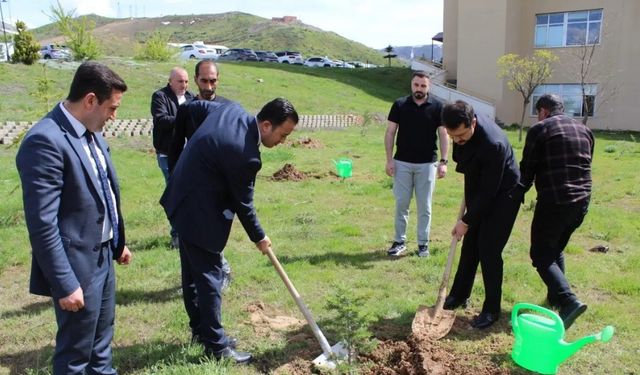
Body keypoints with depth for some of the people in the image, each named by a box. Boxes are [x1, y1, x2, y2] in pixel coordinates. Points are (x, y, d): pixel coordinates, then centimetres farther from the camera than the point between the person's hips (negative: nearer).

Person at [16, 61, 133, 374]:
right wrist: (65, 284, -21)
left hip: (103, 255, 8)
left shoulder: (92, 133, 5)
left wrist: (118, 243, 19)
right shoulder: (45, 141, -23)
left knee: (101, 341, 25)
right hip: (77, 264, -8)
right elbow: (42, 225, -24)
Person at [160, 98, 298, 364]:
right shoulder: (244, 155, -28)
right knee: (209, 275, 1)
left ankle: (200, 329, 34)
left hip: (183, 199, 10)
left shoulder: (232, 109, -4)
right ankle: (216, 344, 13)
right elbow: (243, 203, -15)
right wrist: (259, 237, 1)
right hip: (198, 211, -10)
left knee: (193, 271, 19)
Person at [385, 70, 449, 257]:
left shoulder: (437, 106, -2)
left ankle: (423, 243, 18)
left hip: (427, 164, 0)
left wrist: (443, 161, -8)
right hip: (402, 162, 1)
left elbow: (443, 135, 0)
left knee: (424, 206, 6)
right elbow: (390, 132, 1)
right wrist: (389, 160, -6)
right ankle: (400, 241, 18)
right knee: (401, 204, 5)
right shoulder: (400, 105, -1)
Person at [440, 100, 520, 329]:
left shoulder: (493, 144, -36)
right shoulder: (462, 127, -13)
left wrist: (466, 221, -22)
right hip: (478, 191, 7)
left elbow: (489, 191, -28)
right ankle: (459, 295, 27)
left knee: (489, 250, -6)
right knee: (470, 245, 13)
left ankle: (492, 310, 9)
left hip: (502, 195, -7)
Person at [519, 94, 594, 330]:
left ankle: (569, 301, -16)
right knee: (556, 250, 24)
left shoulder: (540, 129, -4)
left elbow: (527, 169, -4)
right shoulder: (584, 131, 16)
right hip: (581, 201, 7)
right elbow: (586, 166, 19)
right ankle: (555, 296, 31)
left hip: (554, 202, -7)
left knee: (541, 255, -1)